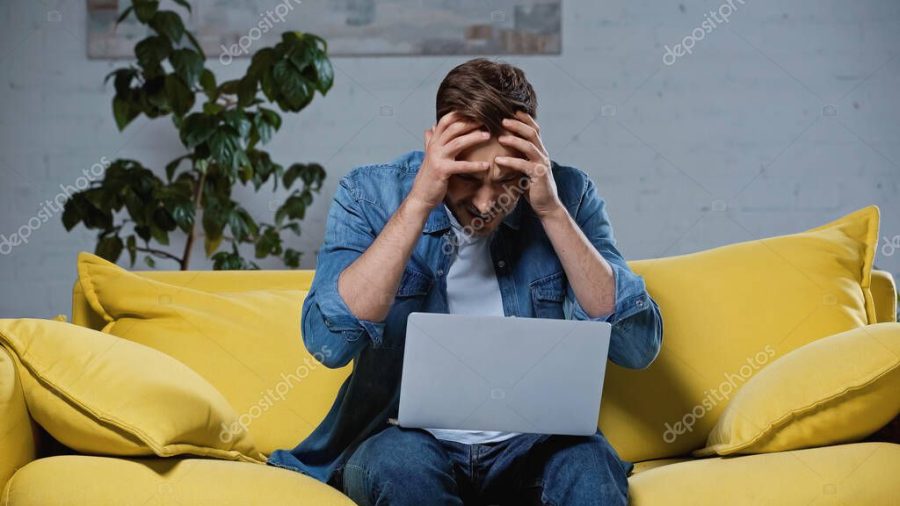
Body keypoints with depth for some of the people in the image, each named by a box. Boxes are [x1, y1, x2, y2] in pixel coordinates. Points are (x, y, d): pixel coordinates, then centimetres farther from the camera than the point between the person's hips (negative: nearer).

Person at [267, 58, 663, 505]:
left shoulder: (567, 193, -3)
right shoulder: (370, 194, -7)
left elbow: (639, 346, -12)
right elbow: (328, 341, -22)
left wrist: (551, 210, -19)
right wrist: (418, 203, -24)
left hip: (533, 444, 0)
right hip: (410, 437, 0)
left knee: (589, 469, -32)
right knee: (400, 462, -33)